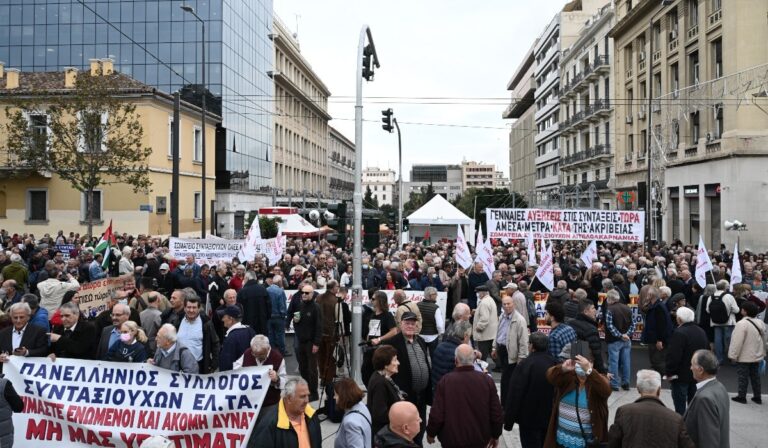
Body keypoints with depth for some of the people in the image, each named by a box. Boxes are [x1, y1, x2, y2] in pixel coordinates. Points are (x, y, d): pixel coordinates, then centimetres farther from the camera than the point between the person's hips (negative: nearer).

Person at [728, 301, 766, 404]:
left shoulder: (742, 323, -24)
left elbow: (737, 342, -24)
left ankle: (741, 396, 11)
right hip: (756, 355, 7)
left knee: (743, 376, 3)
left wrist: (733, 356, -15)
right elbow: (764, 340, 14)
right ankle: (757, 397, 23)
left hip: (744, 357, -7)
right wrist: (763, 353, 25)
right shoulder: (760, 323, 3)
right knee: (755, 375, 16)